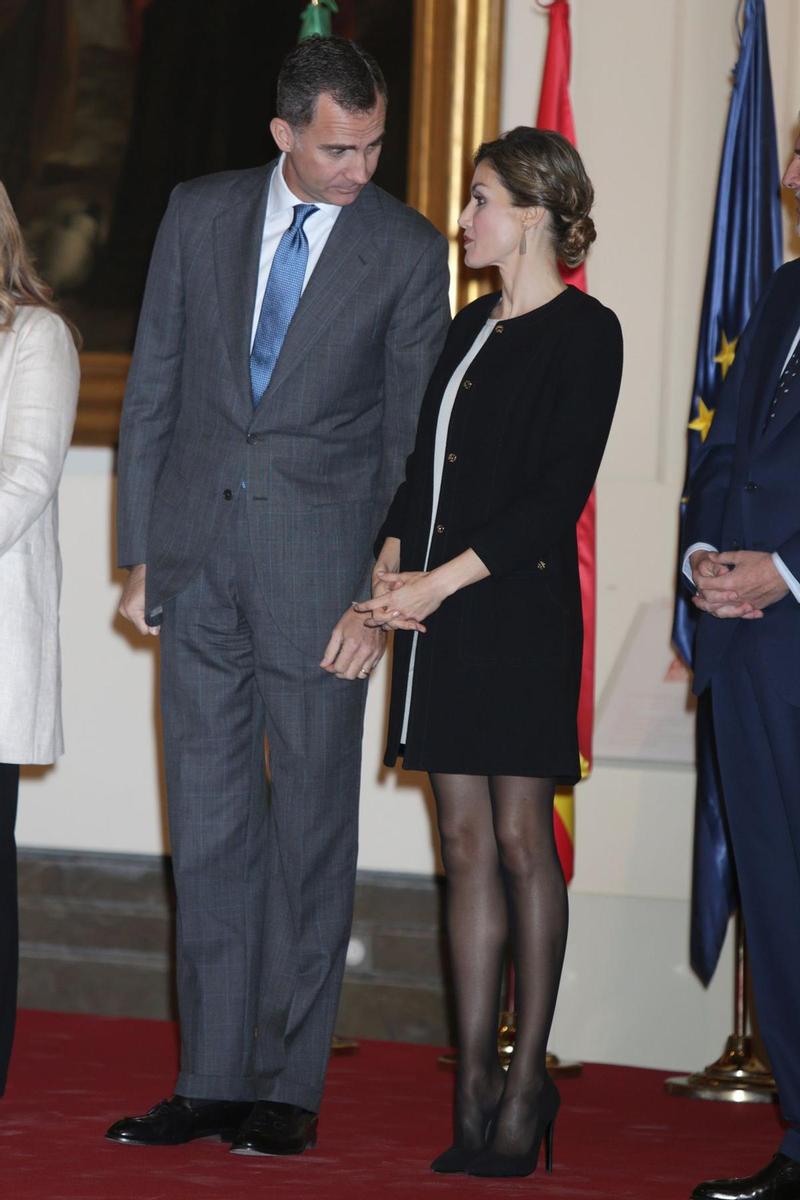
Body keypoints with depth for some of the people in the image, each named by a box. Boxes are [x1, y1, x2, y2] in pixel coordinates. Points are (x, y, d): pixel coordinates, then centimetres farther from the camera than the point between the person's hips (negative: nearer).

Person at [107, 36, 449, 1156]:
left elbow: (413, 442, -1)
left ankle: (289, 1087, 8)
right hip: (198, 551, 3)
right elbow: (152, 388, 10)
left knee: (311, 825, 2)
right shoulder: (200, 214, 6)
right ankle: (211, 1078, 11)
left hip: (320, 559, -3)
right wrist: (140, 550, 6)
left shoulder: (410, 253, -2)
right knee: (209, 822, 5)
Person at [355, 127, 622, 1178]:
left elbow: (559, 494, -13)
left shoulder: (583, 333, -6)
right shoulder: (473, 326, 17)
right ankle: (474, 1087, 7)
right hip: (439, 615, 7)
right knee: (466, 844, 5)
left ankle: (526, 1083, 6)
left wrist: (444, 580, -16)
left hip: (521, 609, -7)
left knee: (521, 841, -3)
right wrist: (390, 564, 1)